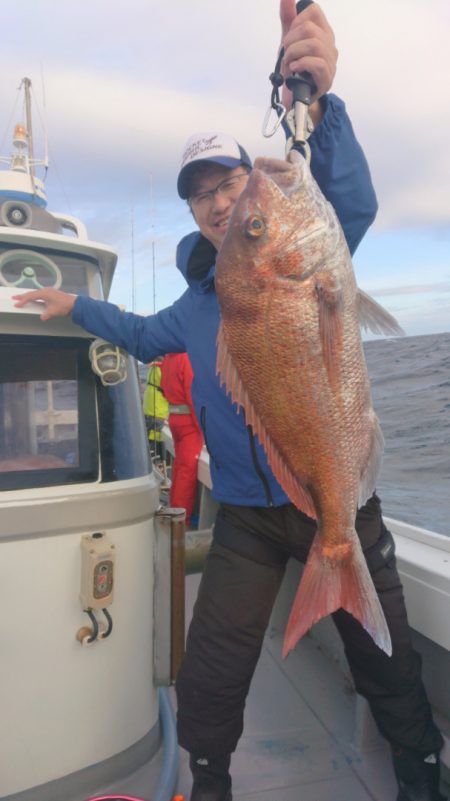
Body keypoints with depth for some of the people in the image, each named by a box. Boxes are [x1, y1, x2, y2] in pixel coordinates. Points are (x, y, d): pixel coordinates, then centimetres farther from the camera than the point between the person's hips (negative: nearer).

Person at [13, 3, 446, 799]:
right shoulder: (193, 304, 10)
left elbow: (352, 203, -27)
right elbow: (145, 334, 31)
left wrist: (318, 105, -43)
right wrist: (77, 306, 33)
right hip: (246, 516, 4)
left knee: (383, 657, 12)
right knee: (206, 679, 7)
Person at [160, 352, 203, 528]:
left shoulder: (167, 358, 8)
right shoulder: (186, 357, -17)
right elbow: (192, 392, -19)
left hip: (174, 416, 8)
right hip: (188, 418, -8)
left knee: (179, 464, 17)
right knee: (189, 468, -5)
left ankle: (175, 508, 25)